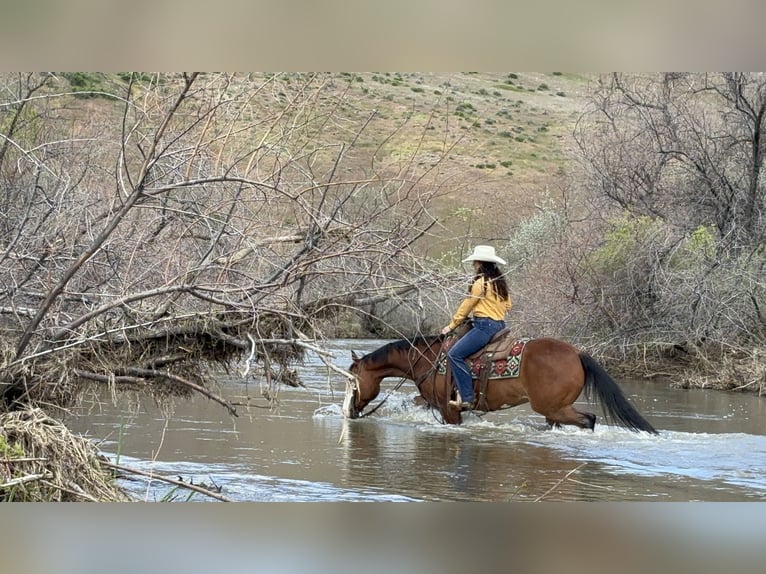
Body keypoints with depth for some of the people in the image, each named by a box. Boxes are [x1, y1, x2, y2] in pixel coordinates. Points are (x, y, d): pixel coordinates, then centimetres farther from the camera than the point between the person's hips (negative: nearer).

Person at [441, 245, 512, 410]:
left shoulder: (480, 283, -11)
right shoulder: (500, 282, 14)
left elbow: (465, 308, -6)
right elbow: (507, 305, 22)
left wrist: (451, 326, 4)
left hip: (485, 326, -10)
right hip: (500, 325, 10)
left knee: (455, 354, -16)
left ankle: (467, 398, -22)